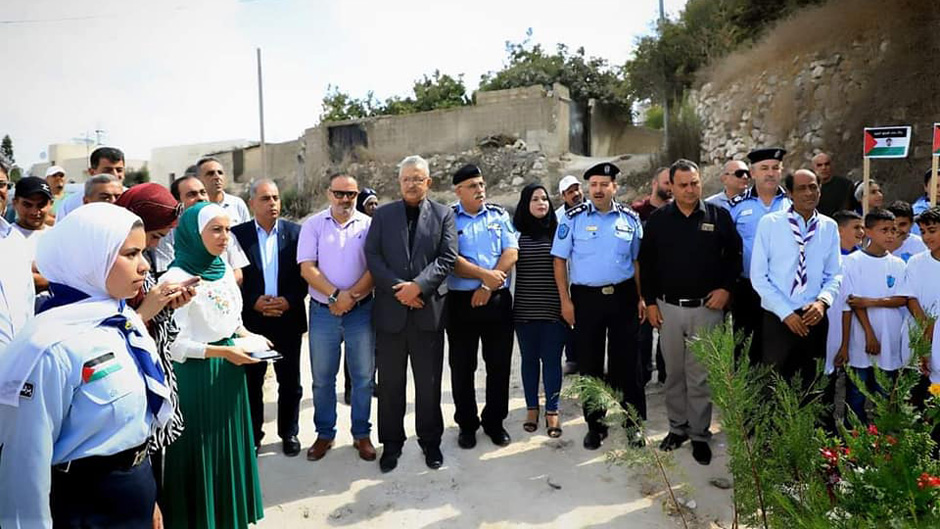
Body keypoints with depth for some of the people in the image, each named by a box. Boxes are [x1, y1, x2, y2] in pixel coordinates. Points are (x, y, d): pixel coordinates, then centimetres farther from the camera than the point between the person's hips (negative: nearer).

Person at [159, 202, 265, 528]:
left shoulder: (224, 270, 5)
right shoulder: (177, 278, -17)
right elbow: (171, 343, -19)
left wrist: (246, 337, -2)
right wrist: (222, 351, -20)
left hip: (229, 373, 7)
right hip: (196, 376, -7)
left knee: (228, 445, 17)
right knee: (201, 450, 7)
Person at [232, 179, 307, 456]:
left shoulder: (296, 232, 2)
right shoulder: (237, 234, 0)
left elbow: (304, 273, 1)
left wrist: (289, 301, -12)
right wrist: (254, 302, -13)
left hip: (288, 318, 1)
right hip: (251, 319, 0)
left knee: (290, 382, 10)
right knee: (251, 381, 10)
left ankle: (289, 432, 26)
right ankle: (252, 434, 26)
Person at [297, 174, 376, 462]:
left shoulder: (369, 225, 2)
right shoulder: (313, 225, 3)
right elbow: (307, 268, -5)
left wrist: (351, 296, -15)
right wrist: (335, 294, -16)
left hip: (361, 310, 0)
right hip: (323, 311, 0)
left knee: (363, 377, 6)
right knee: (322, 378, 9)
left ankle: (362, 434, 20)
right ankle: (324, 434, 24)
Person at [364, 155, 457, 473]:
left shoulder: (443, 215, 6)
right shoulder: (382, 215, 9)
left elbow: (447, 257, -4)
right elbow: (372, 257, -1)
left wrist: (418, 286, -17)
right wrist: (398, 288, -13)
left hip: (428, 309, -1)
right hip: (390, 309, 1)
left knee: (429, 382, 8)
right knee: (390, 383, 8)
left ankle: (430, 440, 25)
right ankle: (391, 443, 23)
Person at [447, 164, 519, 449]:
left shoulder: (499, 215, 7)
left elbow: (511, 252, -2)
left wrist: (488, 287, -12)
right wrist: (484, 274, -18)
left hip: (498, 299, 2)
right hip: (461, 300, -2)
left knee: (499, 364, 8)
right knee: (462, 366, 7)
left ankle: (495, 422, 24)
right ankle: (466, 424, 22)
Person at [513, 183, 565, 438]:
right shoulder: (517, 232, 3)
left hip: (553, 308, 0)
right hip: (525, 309, 0)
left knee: (552, 360, 3)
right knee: (529, 359, 11)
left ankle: (552, 411, 16)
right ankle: (531, 408, 25)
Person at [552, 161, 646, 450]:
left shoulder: (630, 218, 4)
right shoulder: (573, 218, -3)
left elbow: (637, 261, 10)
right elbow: (559, 260, -2)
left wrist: (641, 298, 5)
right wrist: (565, 300, -6)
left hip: (623, 296, 1)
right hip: (586, 297, -1)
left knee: (627, 361, 7)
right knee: (589, 363, 9)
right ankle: (595, 425, 24)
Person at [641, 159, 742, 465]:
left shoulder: (719, 216, 1)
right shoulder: (658, 219, 3)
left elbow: (734, 255, 7)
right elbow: (646, 262, 7)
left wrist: (726, 288, -6)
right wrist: (650, 301, 3)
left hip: (707, 308, -1)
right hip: (668, 308, 2)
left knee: (700, 376, 3)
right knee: (674, 373, 12)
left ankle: (700, 435, 17)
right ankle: (677, 427, 27)